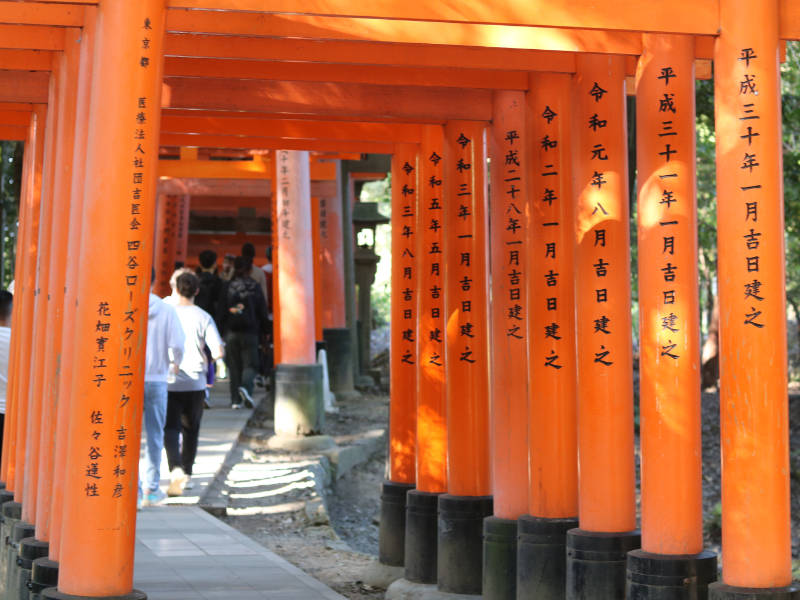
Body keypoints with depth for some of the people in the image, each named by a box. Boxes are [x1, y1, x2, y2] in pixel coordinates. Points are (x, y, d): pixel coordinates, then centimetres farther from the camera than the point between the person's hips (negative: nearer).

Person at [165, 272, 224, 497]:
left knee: (170, 428, -2)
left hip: (169, 382, -1)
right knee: (190, 429, 16)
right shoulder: (203, 317, -3)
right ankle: (186, 474, 24)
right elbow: (219, 351, -9)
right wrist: (207, 359, 12)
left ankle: (176, 469, -24)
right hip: (195, 383, 1)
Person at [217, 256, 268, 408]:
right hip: (250, 332, -1)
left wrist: (222, 329, 9)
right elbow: (263, 312, 4)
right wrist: (263, 331, 13)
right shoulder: (255, 287, 0)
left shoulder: (227, 287, 0)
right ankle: (245, 387, -23)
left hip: (231, 332, 1)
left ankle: (236, 399, 5)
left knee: (234, 366, 7)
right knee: (250, 364, 4)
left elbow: (221, 311, 1)